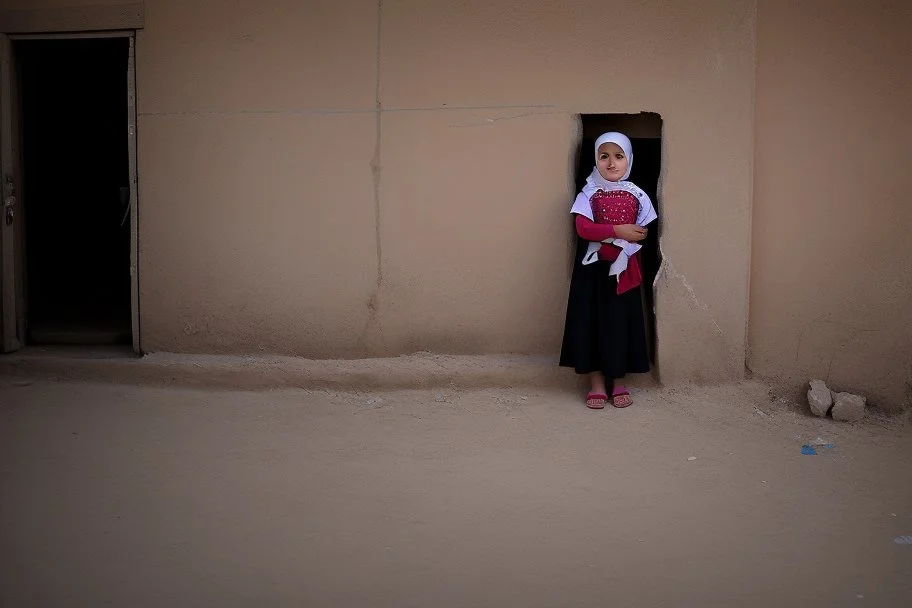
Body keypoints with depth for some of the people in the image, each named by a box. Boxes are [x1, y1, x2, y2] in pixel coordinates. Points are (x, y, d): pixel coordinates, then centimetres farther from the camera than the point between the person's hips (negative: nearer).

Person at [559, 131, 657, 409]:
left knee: (621, 320, 5)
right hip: (593, 268, -1)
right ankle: (596, 381, 10)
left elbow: (643, 233, 0)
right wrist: (618, 231, -20)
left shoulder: (637, 196, 4)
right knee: (592, 319, 0)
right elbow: (583, 228, -13)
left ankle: (617, 380, 17)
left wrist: (615, 247, -15)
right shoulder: (588, 195, 0)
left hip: (624, 268, 1)